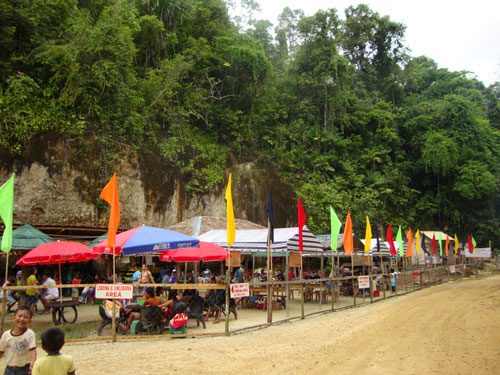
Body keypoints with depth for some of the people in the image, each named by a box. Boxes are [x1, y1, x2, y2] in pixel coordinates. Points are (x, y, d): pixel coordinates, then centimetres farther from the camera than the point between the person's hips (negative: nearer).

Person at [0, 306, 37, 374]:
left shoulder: (30, 334, -14)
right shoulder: (6, 335, -4)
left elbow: (33, 349, -20)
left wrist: (33, 362, -35)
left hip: (25, 369, -3)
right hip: (10, 369, 3)